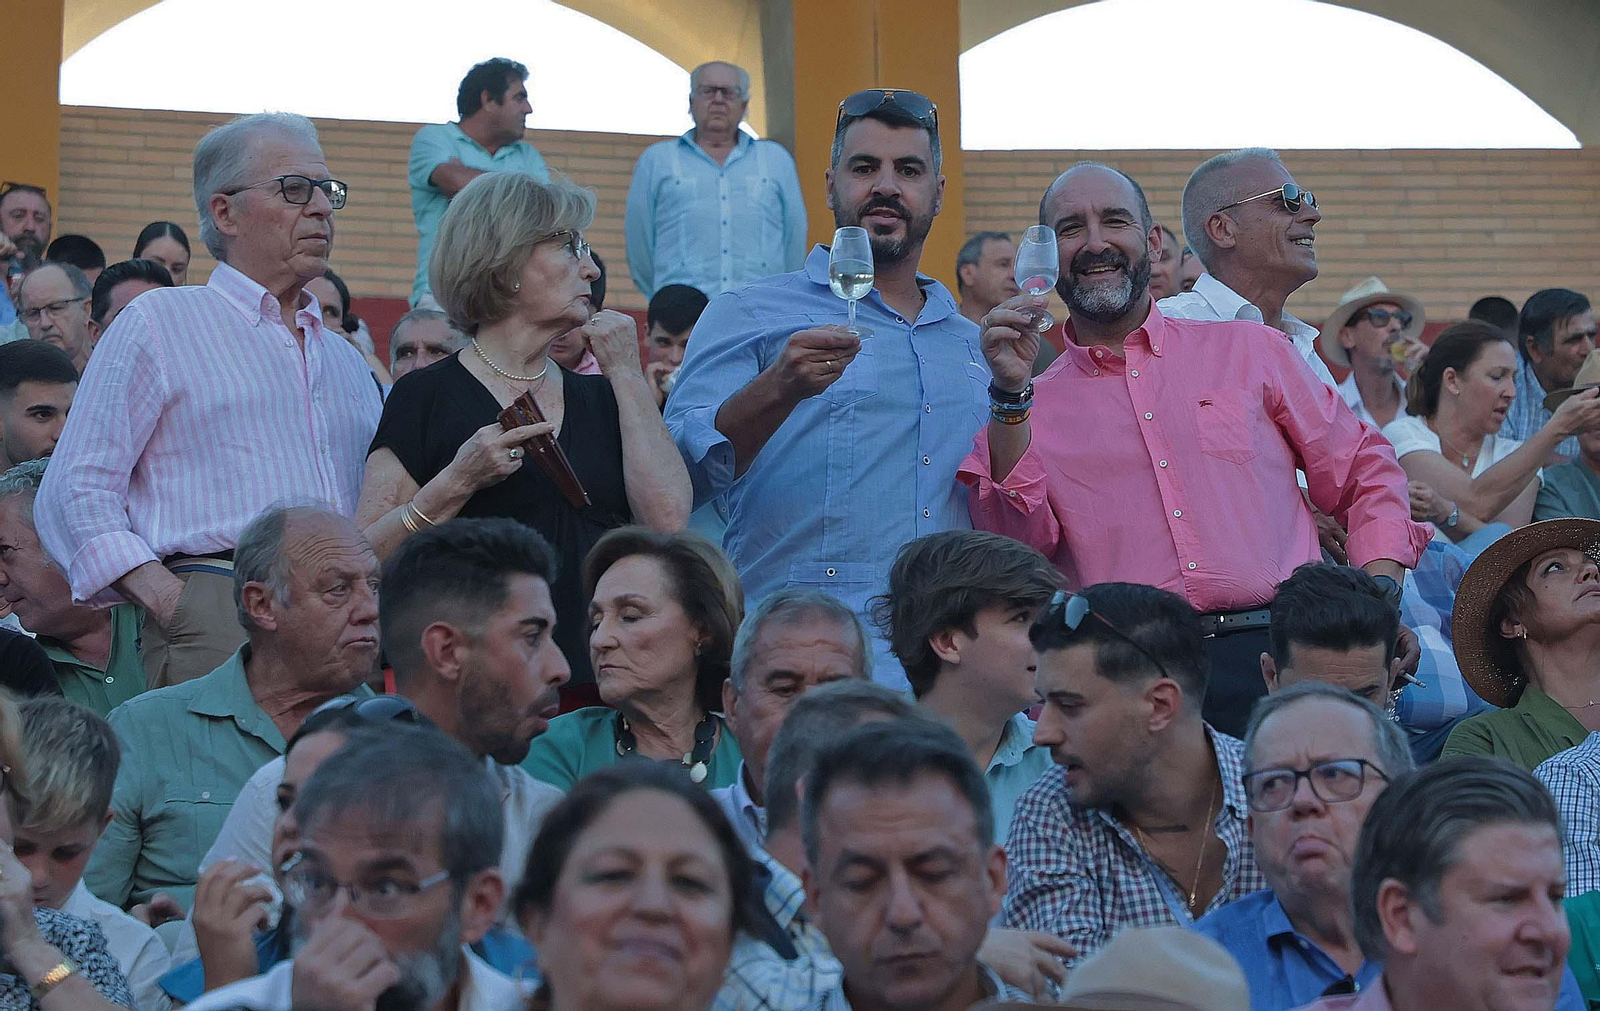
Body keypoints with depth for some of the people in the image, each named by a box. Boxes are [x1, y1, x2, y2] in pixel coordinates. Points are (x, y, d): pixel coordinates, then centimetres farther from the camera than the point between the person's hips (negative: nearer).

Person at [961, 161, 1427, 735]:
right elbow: (1014, 549, -1)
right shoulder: (1032, 407, 15)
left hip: (1273, 652, 1)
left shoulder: (1249, 352, 18)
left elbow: (1365, 475, 22)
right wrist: (1010, 395, -7)